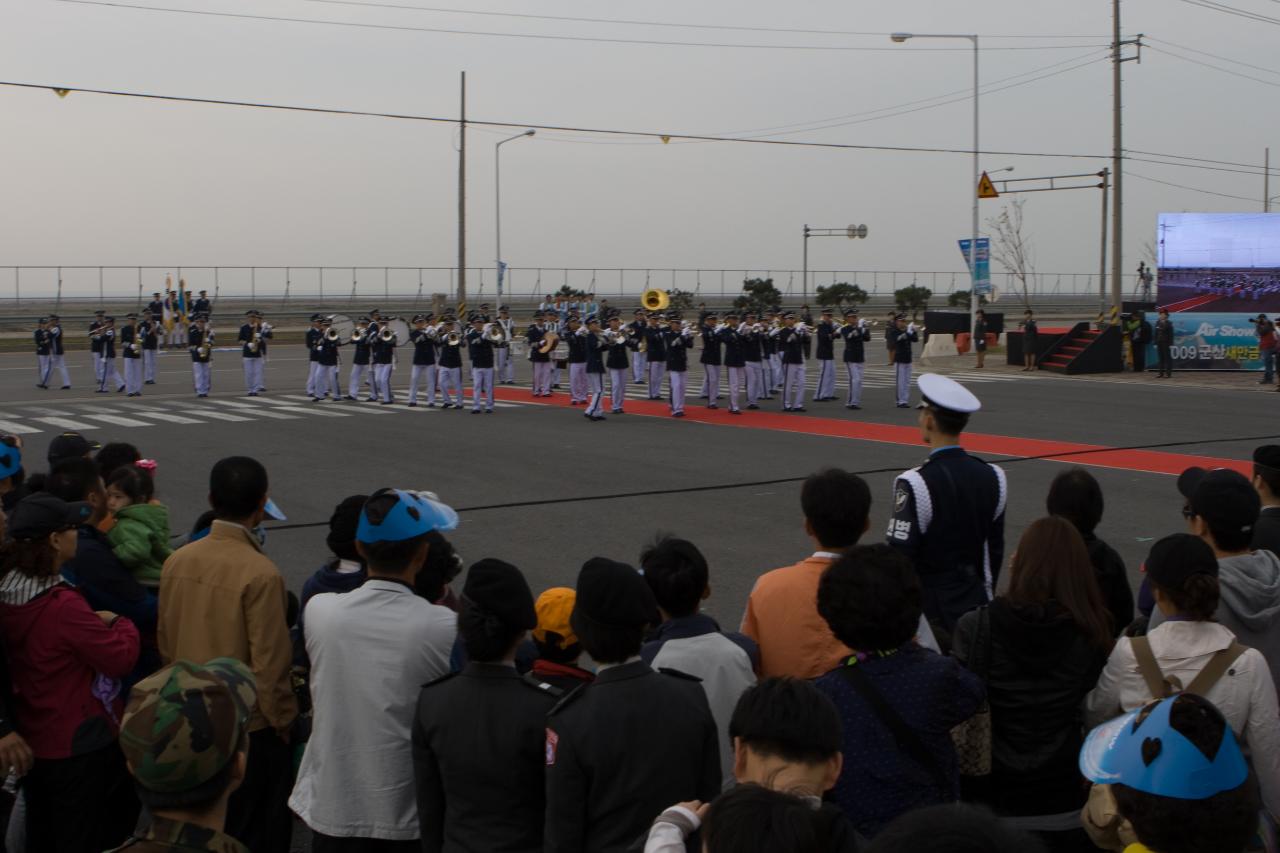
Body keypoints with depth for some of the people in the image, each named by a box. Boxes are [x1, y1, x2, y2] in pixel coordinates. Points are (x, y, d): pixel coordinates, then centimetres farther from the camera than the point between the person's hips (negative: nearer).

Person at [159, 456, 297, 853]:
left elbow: (165, 643, 6)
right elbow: (269, 664, -20)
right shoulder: (261, 574, -23)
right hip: (249, 727, -6)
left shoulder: (177, 560, -4)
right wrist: (283, 722, -5)